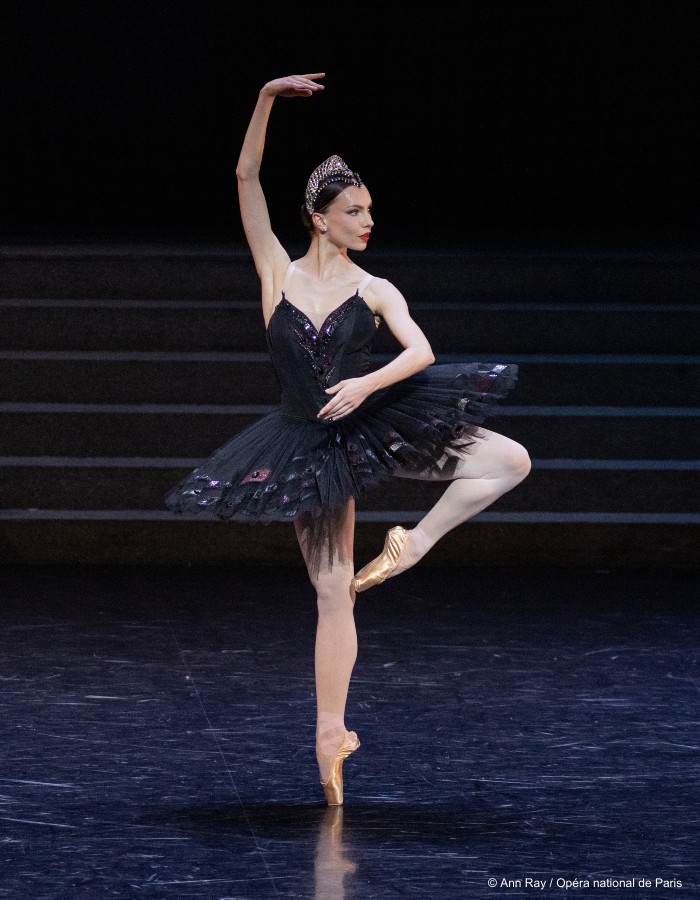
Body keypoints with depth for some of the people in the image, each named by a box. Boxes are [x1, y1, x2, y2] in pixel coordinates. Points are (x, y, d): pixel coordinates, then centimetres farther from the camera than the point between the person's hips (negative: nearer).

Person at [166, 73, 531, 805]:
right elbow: (247, 178, -8)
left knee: (509, 459, -12)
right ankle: (330, 734, 10)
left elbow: (420, 351, -15)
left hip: (376, 425, 2)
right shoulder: (278, 274, -2)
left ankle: (413, 543, -3)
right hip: (314, 445, -1)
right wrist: (267, 99, -16)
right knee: (333, 594, 1)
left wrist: (366, 385, -32)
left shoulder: (373, 290, -1)